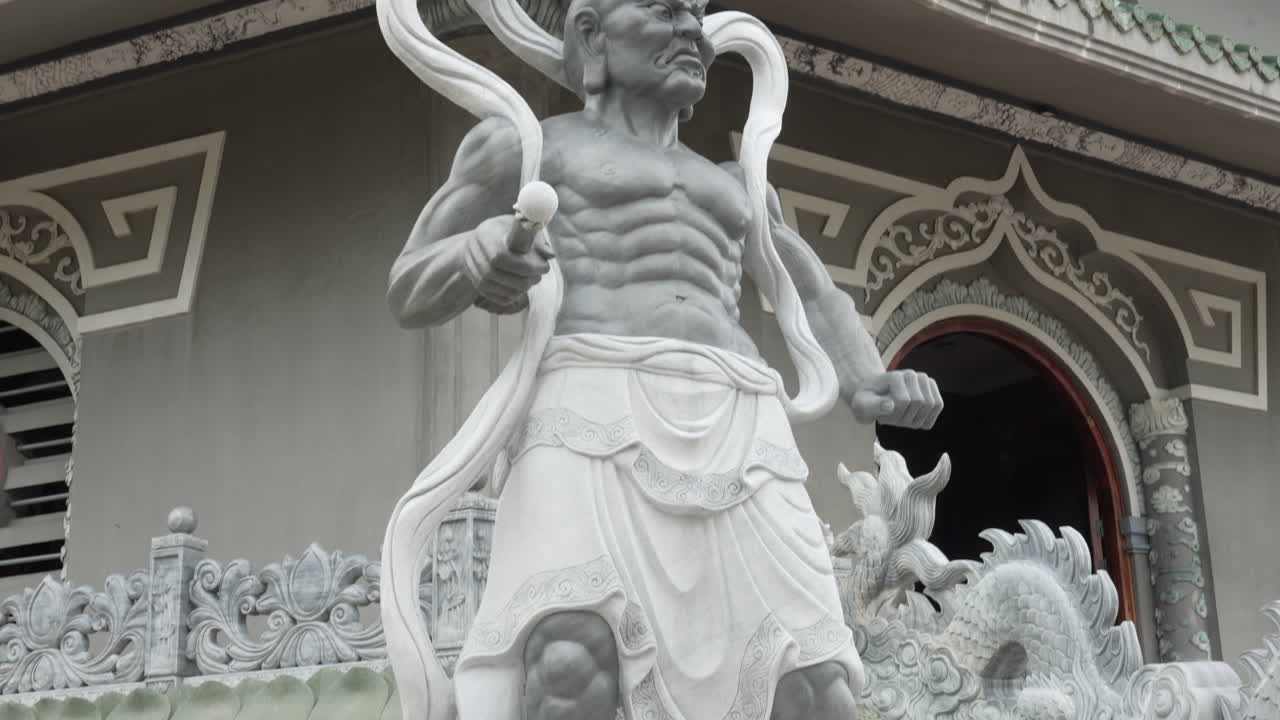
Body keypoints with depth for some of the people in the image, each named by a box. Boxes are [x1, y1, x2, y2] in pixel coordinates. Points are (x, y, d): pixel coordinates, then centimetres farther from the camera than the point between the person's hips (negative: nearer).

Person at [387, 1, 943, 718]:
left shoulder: (732, 184, 34)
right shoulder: (523, 143, 21)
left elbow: (817, 300, 38)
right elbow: (412, 293, 17)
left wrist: (871, 388, 14)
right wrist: (485, 250, -7)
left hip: (735, 439, 5)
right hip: (597, 420, -4)